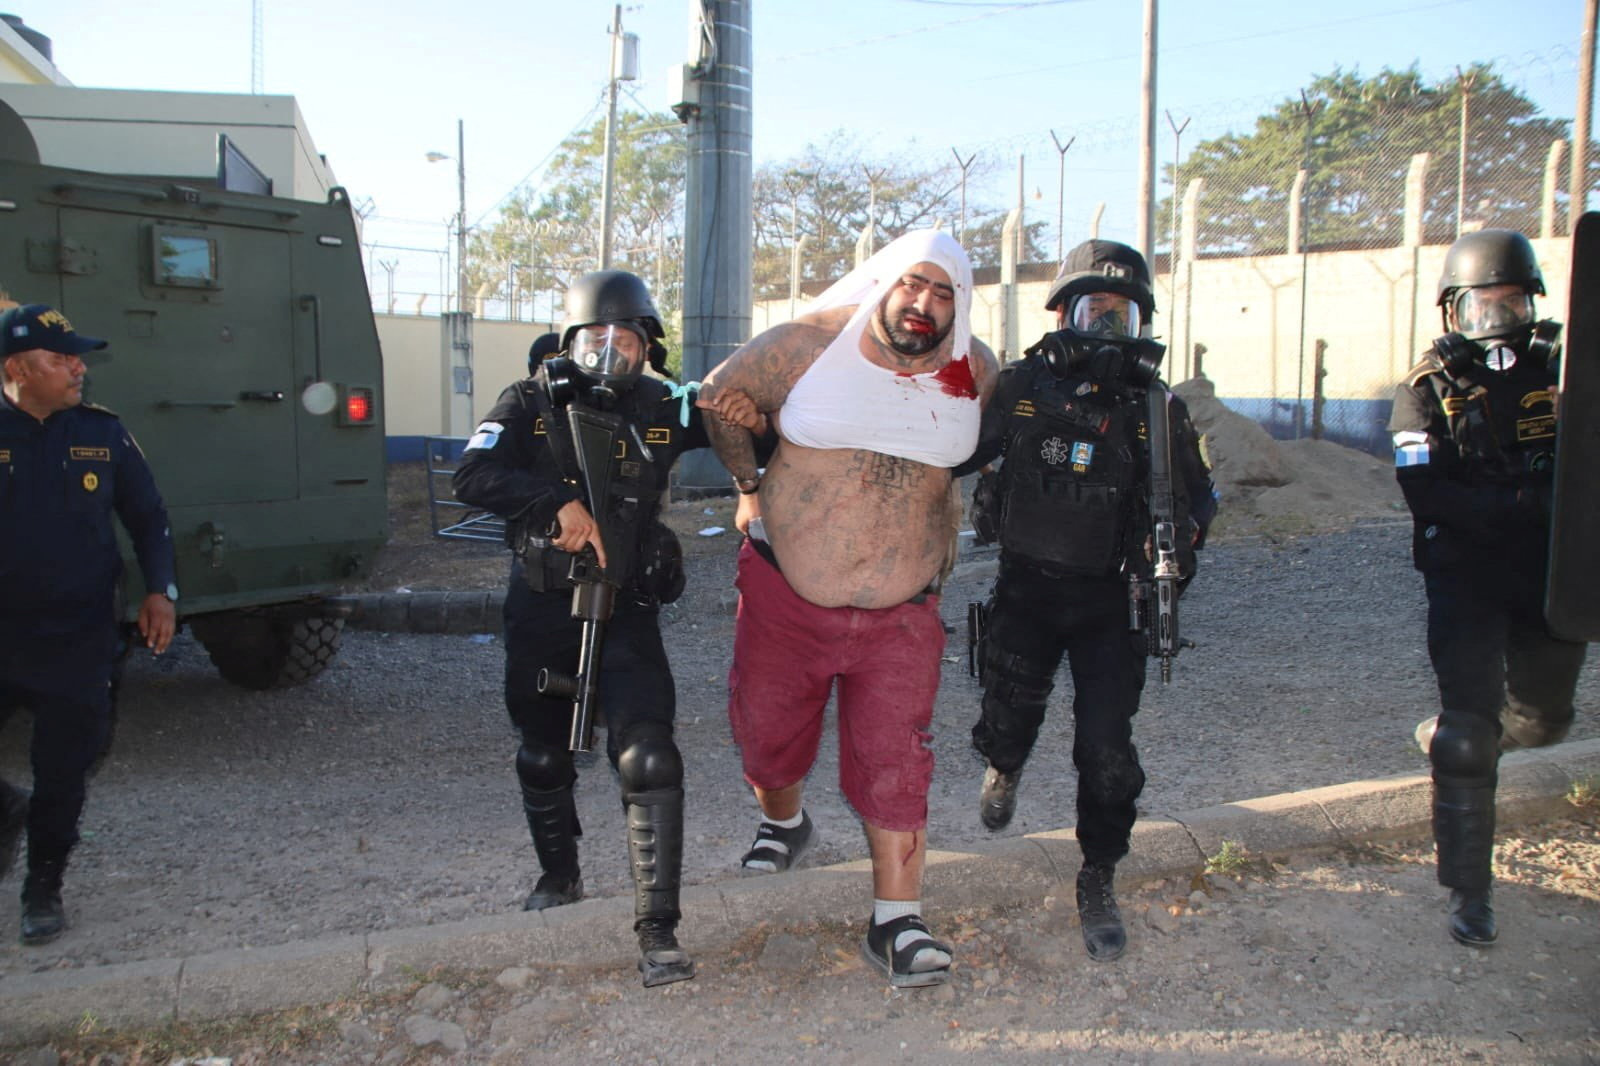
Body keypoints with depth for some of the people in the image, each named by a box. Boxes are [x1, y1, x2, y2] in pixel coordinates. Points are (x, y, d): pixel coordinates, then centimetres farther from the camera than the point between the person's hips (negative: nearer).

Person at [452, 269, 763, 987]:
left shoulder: (662, 411, -1)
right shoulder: (530, 404, -3)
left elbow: (749, 449, 3)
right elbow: (472, 477, -17)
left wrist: (751, 421, -21)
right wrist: (558, 502, -31)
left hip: (627, 611, -1)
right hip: (541, 609, 1)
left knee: (649, 760, -16)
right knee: (543, 760, 18)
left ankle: (657, 929, -6)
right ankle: (560, 876, 44)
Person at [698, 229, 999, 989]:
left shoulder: (973, 371, -1)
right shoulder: (811, 342, -8)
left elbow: (992, 450, 21)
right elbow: (722, 395, 6)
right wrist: (750, 485, 4)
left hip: (901, 612, 0)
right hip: (785, 591, 0)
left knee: (895, 762, -6)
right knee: (767, 732, 16)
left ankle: (895, 923, 4)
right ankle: (782, 822, 48)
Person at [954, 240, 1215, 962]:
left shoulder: (1158, 411, -2)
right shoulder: (1021, 389, -4)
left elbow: (1198, 496, 10)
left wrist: (1181, 539, -8)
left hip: (1110, 601, 0)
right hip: (1026, 586, 1)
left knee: (1106, 748, -5)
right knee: (1008, 720, 9)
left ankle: (1098, 884, 16)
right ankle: (1005, 768, 49)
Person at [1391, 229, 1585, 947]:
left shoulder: (1561, 370, 4)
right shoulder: (1429, 389, -3)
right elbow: (1426, 490, -15)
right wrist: (1525, 502, -27)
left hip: (1550, 576, 4)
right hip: (1466, 578, -4)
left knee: (1541, 718, 18)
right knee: (1469, 737, -6)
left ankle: (1449, 735, 49)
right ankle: (1469, 891, 6)